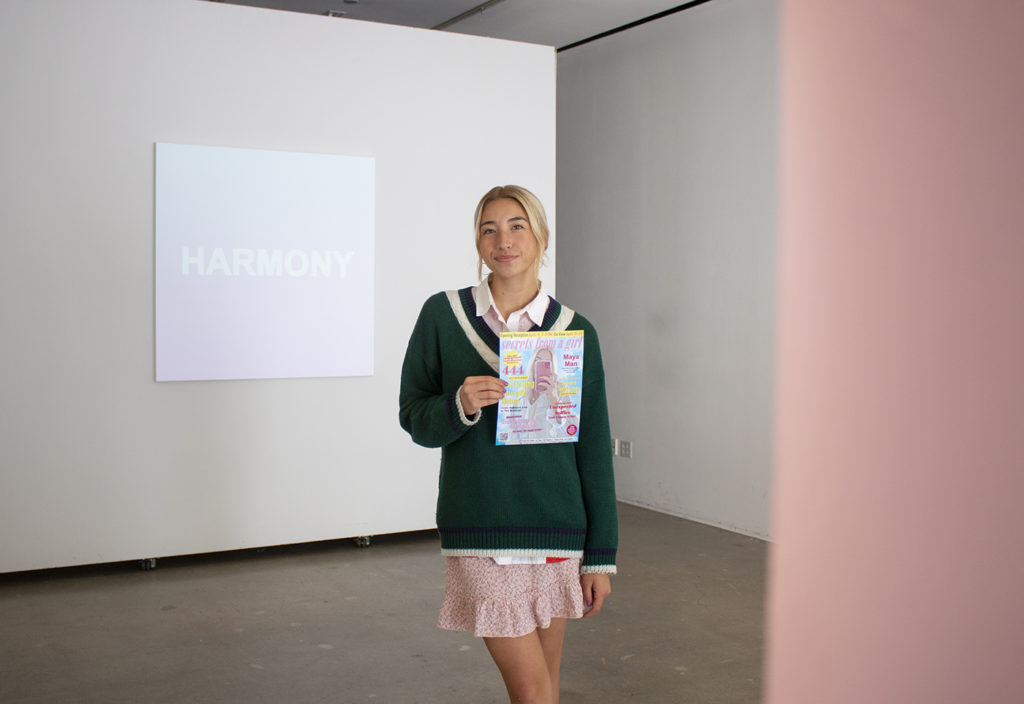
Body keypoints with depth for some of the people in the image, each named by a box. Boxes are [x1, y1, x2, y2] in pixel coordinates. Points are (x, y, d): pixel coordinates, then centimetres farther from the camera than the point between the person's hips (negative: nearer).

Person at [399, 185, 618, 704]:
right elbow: (413, 417, 4)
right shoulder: (443, 315, 0)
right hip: (481, 533, -2)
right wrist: (458, 406, -18)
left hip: (556, 529, 2)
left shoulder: (574, 331, 2)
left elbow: (594, 449, 4)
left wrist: (600, 556, 2)